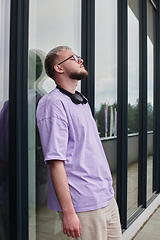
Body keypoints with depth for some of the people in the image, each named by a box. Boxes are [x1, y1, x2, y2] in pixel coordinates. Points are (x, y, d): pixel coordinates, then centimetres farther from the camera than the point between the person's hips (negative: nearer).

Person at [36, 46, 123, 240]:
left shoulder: (82, 102, 15)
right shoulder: (54, 102, -13)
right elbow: (55, 161, -20)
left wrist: (107, 191, 18)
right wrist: (68, 211, -21)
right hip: (83, 206, -8)